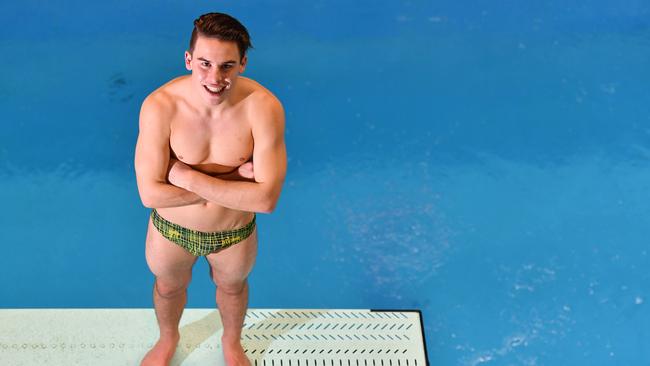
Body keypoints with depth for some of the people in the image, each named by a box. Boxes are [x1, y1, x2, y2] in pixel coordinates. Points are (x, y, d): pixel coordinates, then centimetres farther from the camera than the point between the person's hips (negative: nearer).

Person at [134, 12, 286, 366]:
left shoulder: (264, 107, -31)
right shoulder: (160, 106, -30)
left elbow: (266, 198, -33)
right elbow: (150, 193, -28)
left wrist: (188, 177, -33)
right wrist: (232, 181, -30)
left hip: (234, 231, 0)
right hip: (171, 229, 1)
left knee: (232, 287, 30)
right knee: (168, 287, 30)